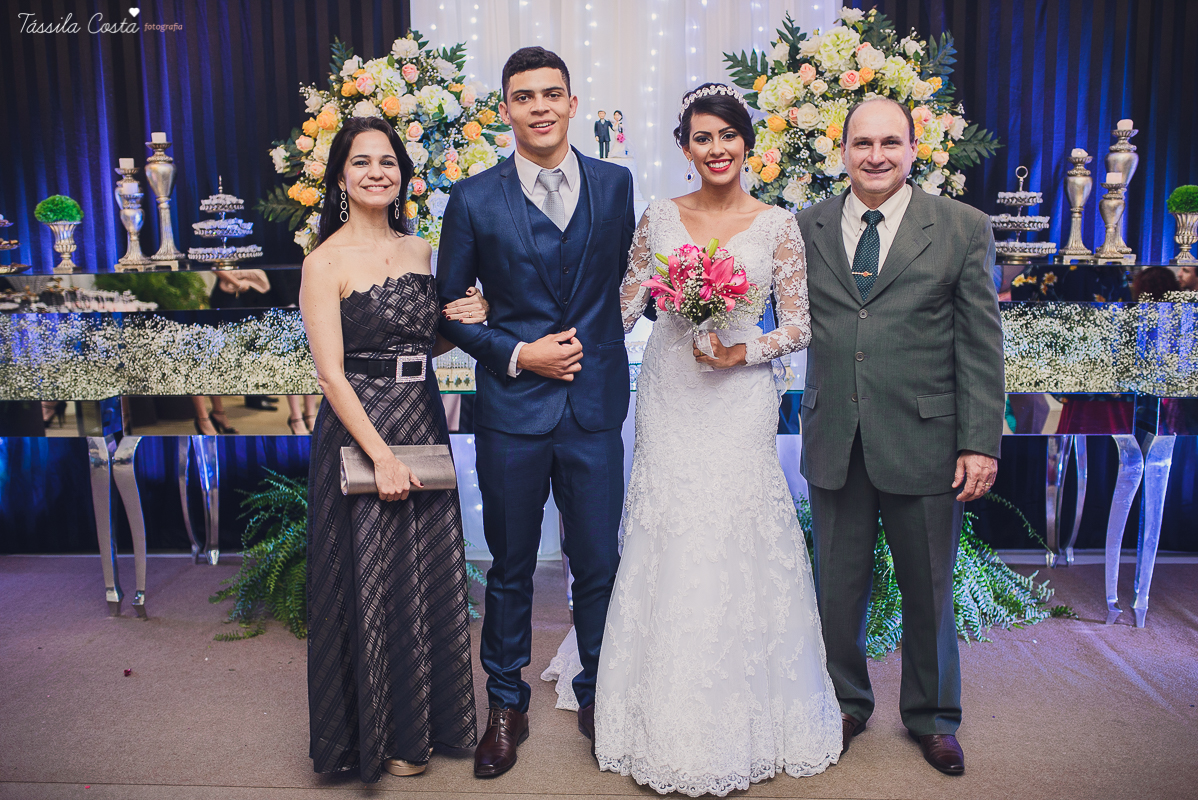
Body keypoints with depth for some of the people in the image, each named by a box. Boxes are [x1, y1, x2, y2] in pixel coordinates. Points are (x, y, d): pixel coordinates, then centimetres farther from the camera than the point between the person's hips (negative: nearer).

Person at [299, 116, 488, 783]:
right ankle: (377, 733, 26)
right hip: (361, 431, -6)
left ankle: (423, 716, 34)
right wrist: (382, 455, -19)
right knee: (371, 580, 5)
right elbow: (330, 372, -14)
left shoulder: (418, 249, 9)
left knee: (428, 574, 14)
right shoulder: (327, 261, -10)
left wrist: (465, 324, -4)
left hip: (424, 423, 6)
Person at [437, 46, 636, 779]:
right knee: (510, 568, 11)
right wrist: (517, 354, -8)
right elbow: (448, 309, 3)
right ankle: (506, 704, 30)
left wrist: (592, 339, 2)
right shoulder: (474, 200, -1)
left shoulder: (616, 184, 5)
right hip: (513, 410, -1)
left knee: (599, 565, 10)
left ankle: (597, 696, 32)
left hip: (595, 407, 1)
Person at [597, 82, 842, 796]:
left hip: (740, 401, -2)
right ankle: (674, 720, 21)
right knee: (669, 544, 3)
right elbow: (622, 308, 8)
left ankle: (742, 725, 19)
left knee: (737, 546, -1)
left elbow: (800, 327, 2)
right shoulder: (660, 218, 7)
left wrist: (747, 350, -15)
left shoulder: (777, 225, 1)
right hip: (668, 397, 2)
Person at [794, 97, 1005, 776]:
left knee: (928, 591, 13)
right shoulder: (808, 227, 6)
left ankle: (932, 717, 36)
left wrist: (981, 442, -7)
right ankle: (847, 703, 36)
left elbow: (981, 344, -3)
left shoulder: (964, 228, 0)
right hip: (834, 441, 2)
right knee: (838, 587, 13)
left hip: (923, 440, -1)